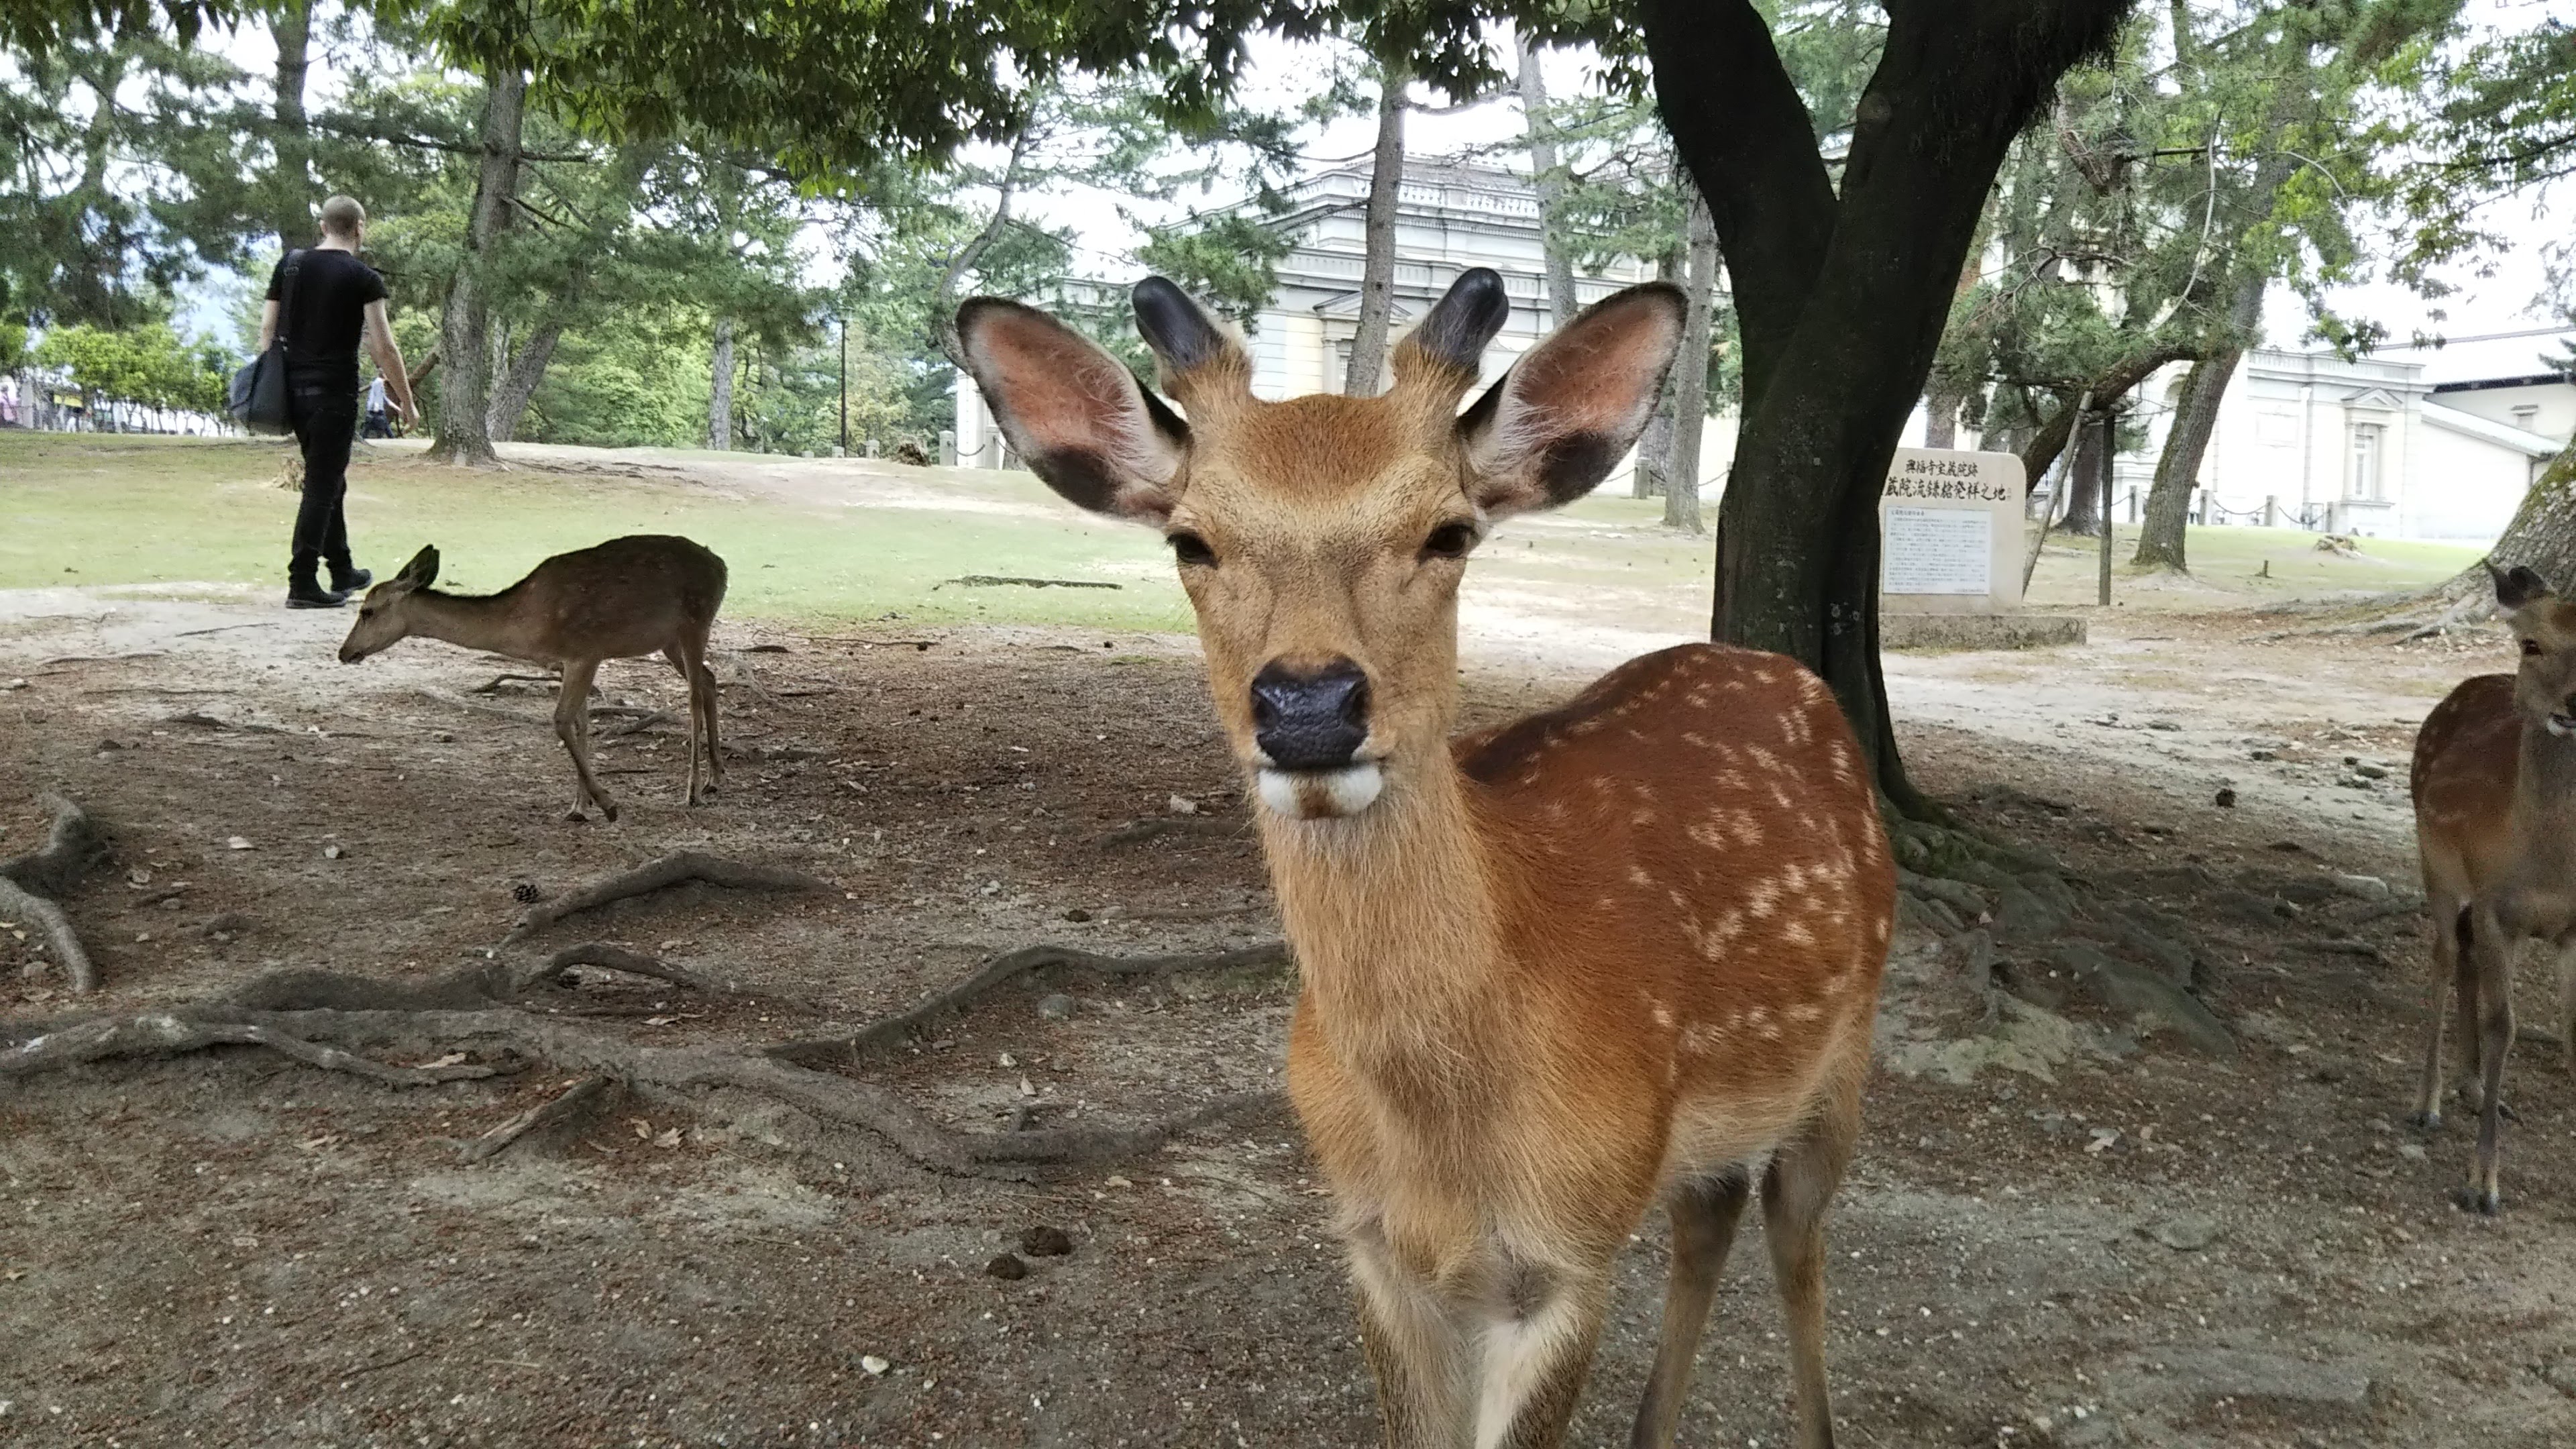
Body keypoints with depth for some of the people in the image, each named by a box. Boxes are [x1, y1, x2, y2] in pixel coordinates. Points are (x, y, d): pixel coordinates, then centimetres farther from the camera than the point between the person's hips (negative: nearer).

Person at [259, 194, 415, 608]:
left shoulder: (289, 264, 10)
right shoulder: (363, 279, -7)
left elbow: (267, 329, 10)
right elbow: (383, 348, -9)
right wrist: (406, 402, 0)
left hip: (293, 388, 7)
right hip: (334, 393, -7)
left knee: (329, 481, 19)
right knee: (322, 487, -5)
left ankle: (343, 572, 29)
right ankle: (302, 584, -7)